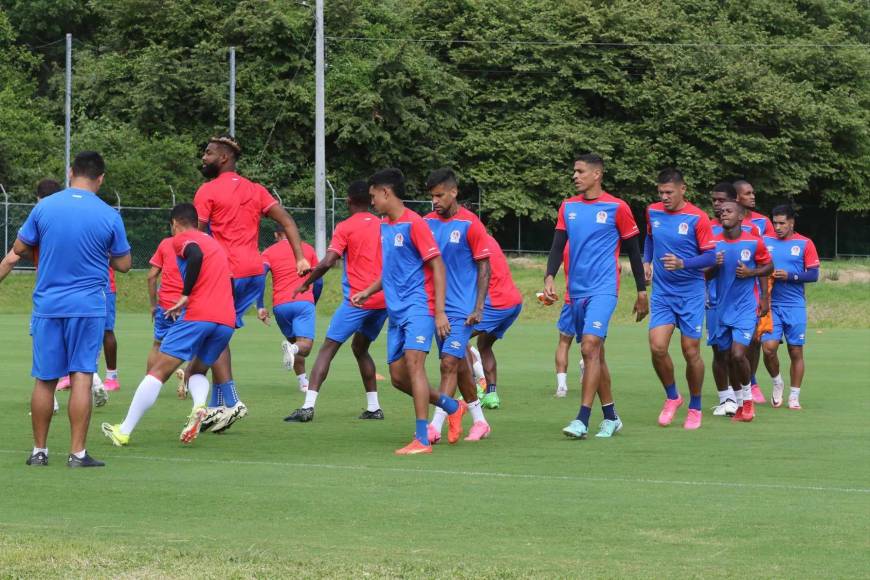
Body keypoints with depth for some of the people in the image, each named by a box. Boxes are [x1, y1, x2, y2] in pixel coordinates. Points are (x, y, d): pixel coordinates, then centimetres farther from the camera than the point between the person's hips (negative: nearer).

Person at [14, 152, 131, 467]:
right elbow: (123, 264, 4)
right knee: (82, 377, 0)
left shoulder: (44, 207, -2)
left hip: (47, 305, 2)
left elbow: (19, 248, 7)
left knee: (45, 379, 8)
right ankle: (78, 452, -3)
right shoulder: (109, 216, -5)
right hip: (88, 306, -2)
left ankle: (39, 450, 15)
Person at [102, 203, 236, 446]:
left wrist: (185, 296, -13)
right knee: (197, 371, 22)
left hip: (197, 316, -6)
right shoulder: (215, 243, 29)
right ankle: (199, 407, -11)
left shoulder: (182, 238, 6)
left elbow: (196, 254, -16)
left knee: (158, 371, -2)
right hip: (226, 321, 6)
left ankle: (124, 432, -2)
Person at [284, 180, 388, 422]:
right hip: (382, 300, 6)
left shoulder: (345, 228, -5)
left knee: (327, 349, -4)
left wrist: (306, 284, -1)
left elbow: (327, 262, -14)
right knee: (360, 348, 23)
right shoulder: (383, 226, 11)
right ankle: (373, 407, 18)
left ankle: (308, 406, -16)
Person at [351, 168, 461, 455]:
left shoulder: (414, 224, -11)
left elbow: (437, 267, -14)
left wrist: (440, 312, -19)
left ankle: (422, 439, -22)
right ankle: (450, 405, 29)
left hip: (418, 306, -9)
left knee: (413, 363, -21)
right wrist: (368, 292, 17)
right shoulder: (384, 226, 14)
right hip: (396, 311, 9)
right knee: (398, 376, 7)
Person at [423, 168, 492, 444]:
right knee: (457, 363, 12)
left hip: (462, 308, -6)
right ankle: (479, 421, 24)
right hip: (436, 305, 6)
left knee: (449, 363, -13)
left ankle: (435, 426, -17)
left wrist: (478, 308, -13)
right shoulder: (428, 222, 6)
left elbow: (484, 268, -7)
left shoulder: (470, 224, -9)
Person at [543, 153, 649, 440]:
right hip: (576, 291, 6)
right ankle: (611, 417, 21)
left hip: (603, 289, -6)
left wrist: (642, 292, 6)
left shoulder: (616, 208, -4)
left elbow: (633, 250, 3)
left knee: (590, 347, -18)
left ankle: (582, 420, -21)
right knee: (593, 353, 10)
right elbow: (558, 246, 6)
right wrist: (549, 278, -11)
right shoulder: (568, 207, 10)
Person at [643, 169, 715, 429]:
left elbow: (710, 256, -11)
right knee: (657, 347, -12)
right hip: (661, 293, 3)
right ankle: (672, 397, 12)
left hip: (691, 293, -3)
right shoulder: (653, 212, 3)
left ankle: (695, 407, 19)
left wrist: (683, 263, -25)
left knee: (691, 352, 1)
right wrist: (646, 261, 11)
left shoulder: (697, 218, -11)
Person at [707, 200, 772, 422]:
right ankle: (739, 402, 23)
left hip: (745, 308, -4)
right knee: (725, 358, 7)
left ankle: (748, 398, 4)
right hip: (722, 308, 4)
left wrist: (751, 272, -10)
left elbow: (768, 266, 8)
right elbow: (706, 275, 9)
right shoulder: (714, 243, 1)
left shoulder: (754, 242, -6)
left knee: (738, 354, -17)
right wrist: (715, 266, -12)